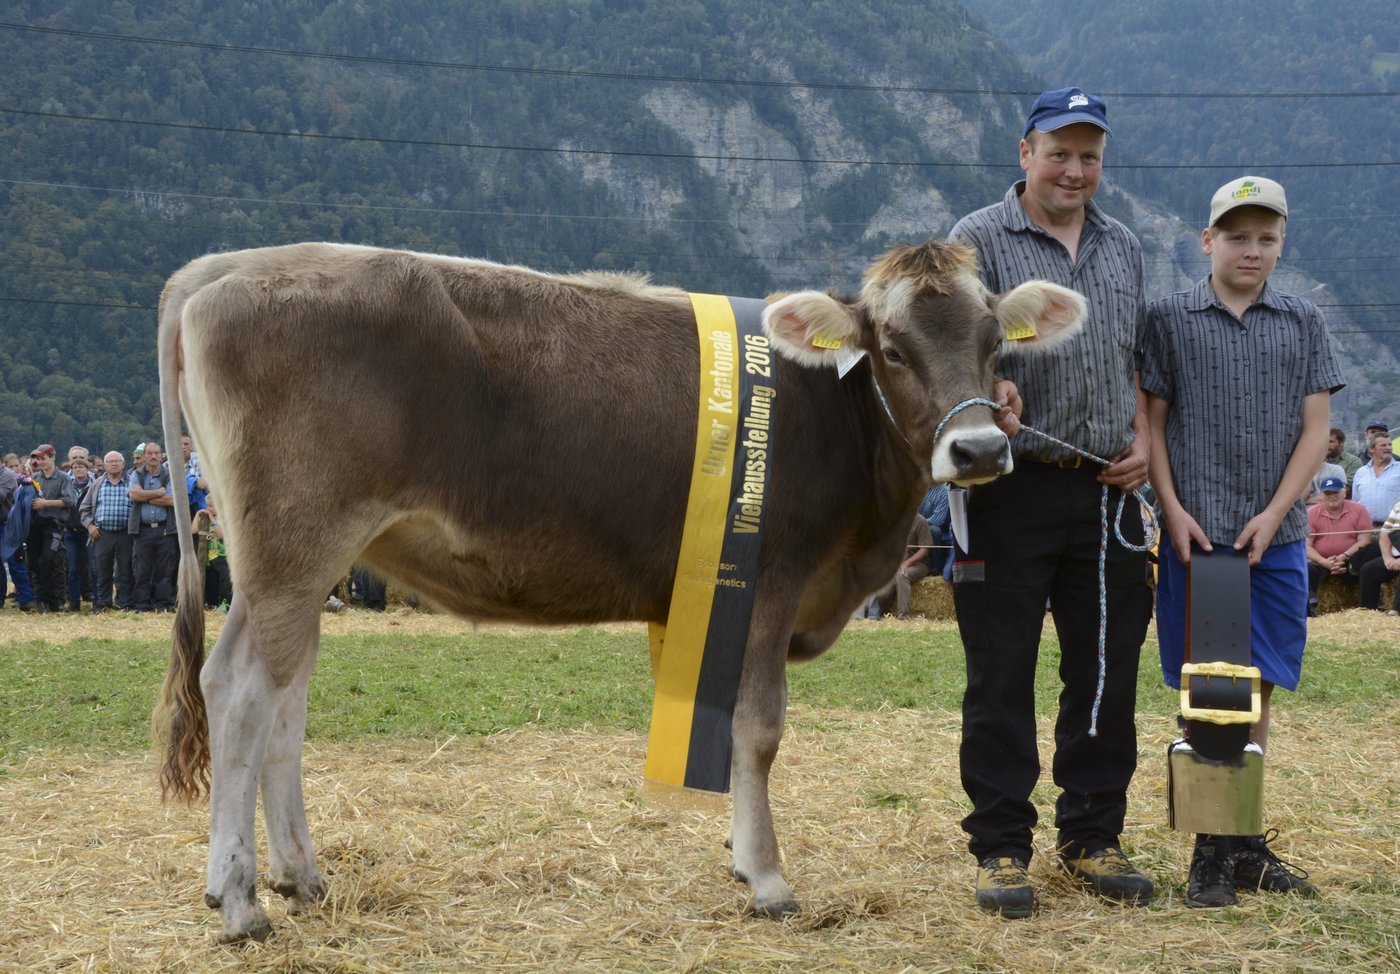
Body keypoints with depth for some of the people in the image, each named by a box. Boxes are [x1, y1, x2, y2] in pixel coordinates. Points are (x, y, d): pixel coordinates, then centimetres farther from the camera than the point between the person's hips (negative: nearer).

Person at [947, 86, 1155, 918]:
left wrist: (1143, 442, 7)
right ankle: (1001, 849, 10)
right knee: (1001, 677, 1)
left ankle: (1094, 839, 21)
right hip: (1013, 489, -5)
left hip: (1106, 493, 5)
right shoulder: (978, 240, 0)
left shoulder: (1124, 249, 17)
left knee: (1108, 672, 9)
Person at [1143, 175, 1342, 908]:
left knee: (1256, 688, 7)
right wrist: (1173, 509, -8)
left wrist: (1274, 514, -7)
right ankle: (1212, 849, 6)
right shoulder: (1170, 319, 3)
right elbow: (1152, 422, 3)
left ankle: (1247, 842, 16)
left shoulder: (1302, 323, 8)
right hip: (1195, 533, -2)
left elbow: (1315, 427, 4)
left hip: (1275, 537, 2)